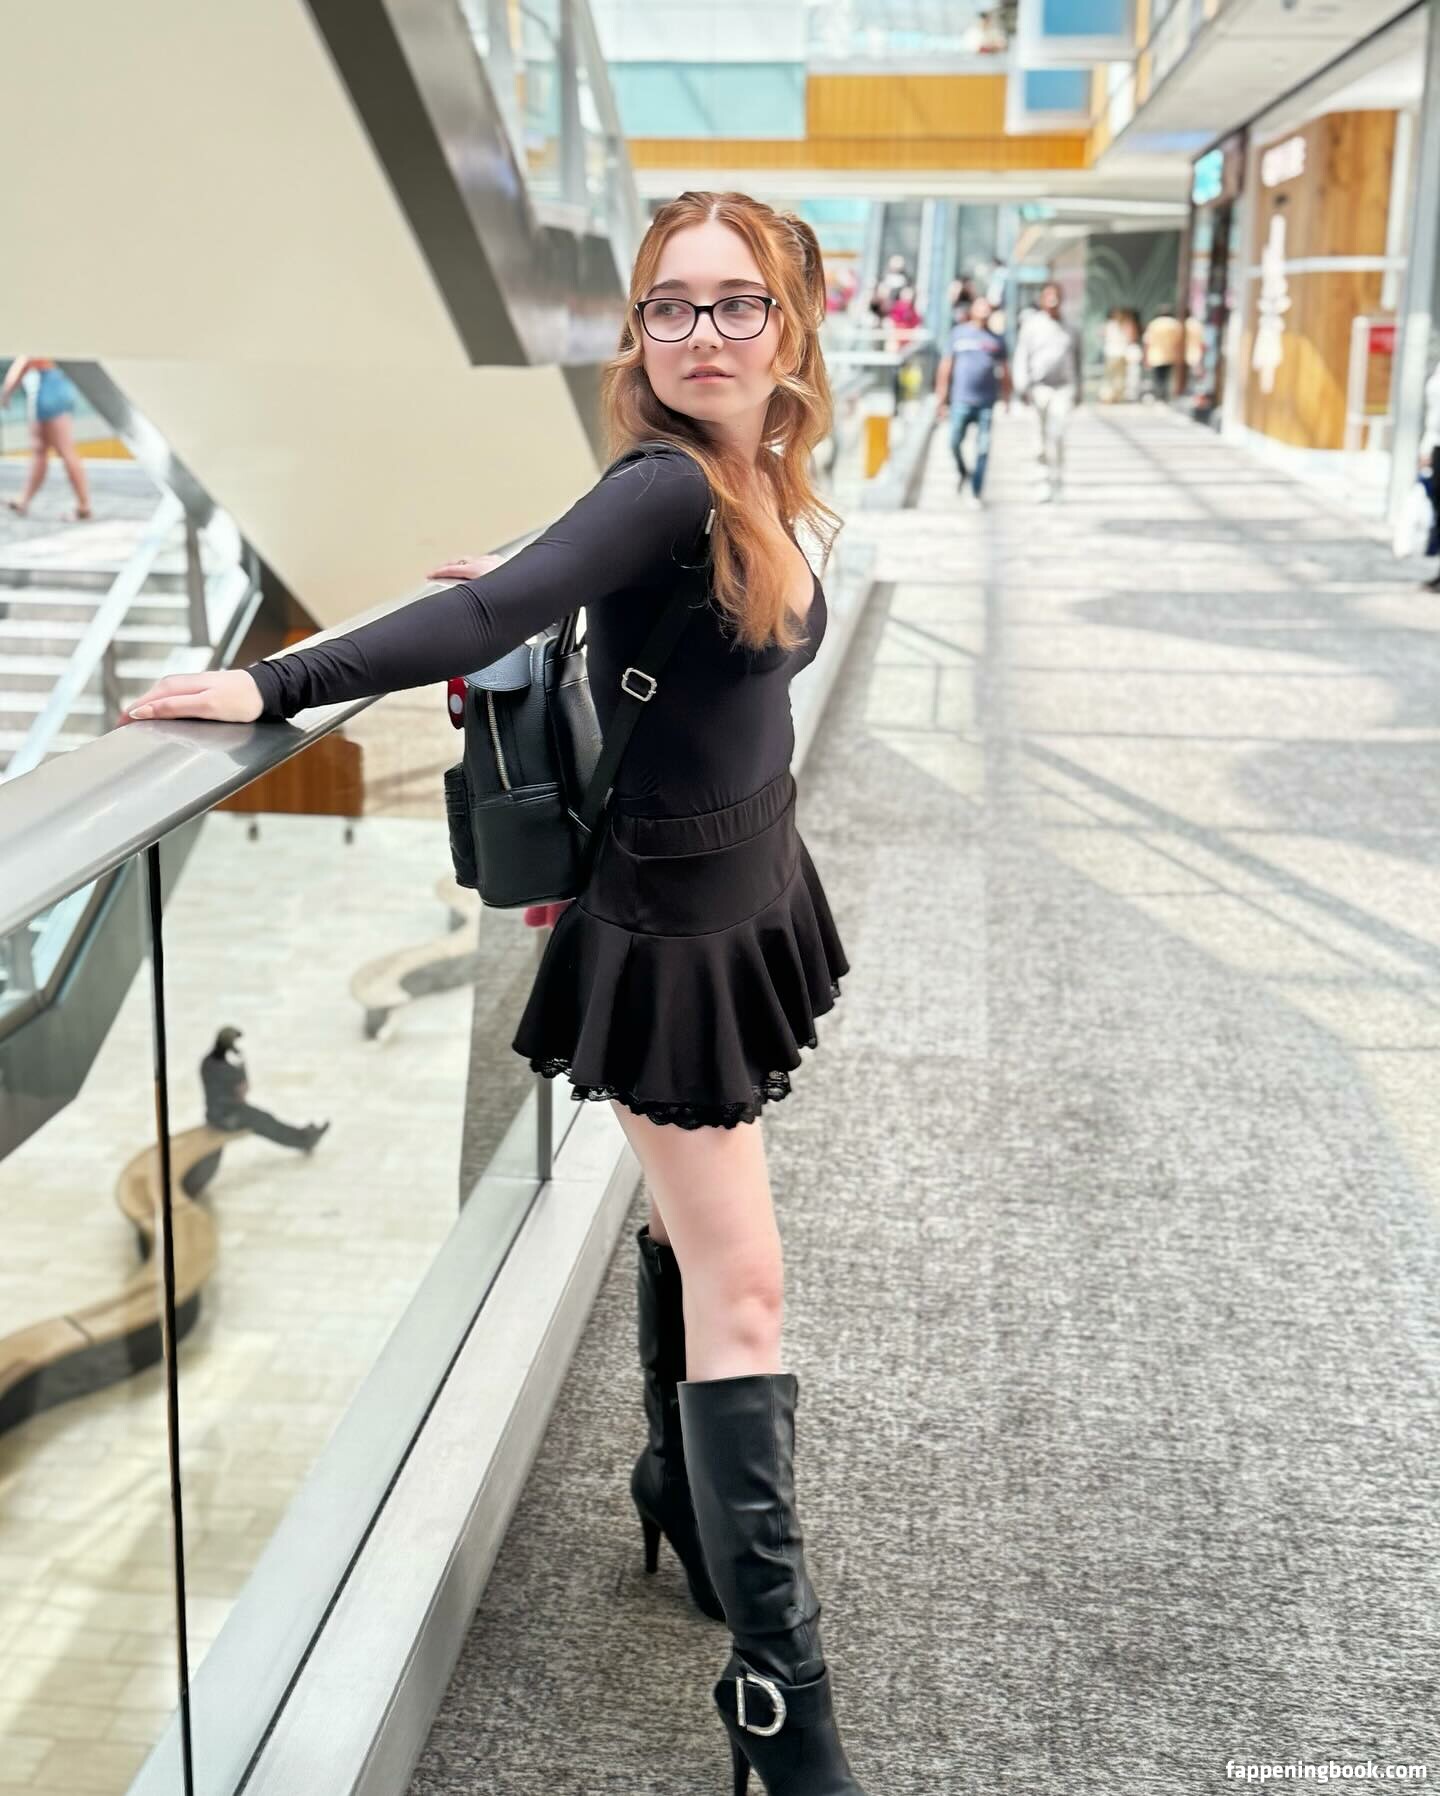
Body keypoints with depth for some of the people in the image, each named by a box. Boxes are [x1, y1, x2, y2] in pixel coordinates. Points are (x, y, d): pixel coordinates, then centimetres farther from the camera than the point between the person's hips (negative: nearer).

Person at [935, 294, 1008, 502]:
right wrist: (941, 397, 6)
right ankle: (962, 473, 27)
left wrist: (1006, 398, 7)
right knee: (955, 442, -2)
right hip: (961, 399, 0)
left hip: (987, 403, 0)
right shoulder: (958, 333, 7)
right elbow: (946, 367, 8)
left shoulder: (997, 339, 9)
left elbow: (1004, 371, 13)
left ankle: (977, 494, 5)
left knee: (983, 449, -2)